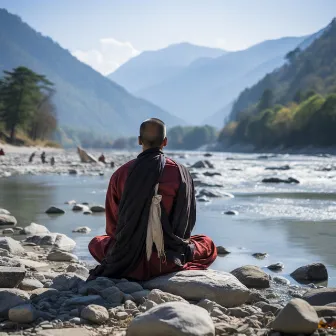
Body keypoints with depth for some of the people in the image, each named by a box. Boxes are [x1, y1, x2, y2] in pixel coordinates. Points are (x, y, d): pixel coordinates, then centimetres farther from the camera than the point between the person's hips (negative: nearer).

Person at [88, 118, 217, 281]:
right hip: (168, 260, -1)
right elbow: (186, 222, 1)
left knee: (96, 243, 32)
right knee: (208, 245, 26)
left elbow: (112, 225, 3)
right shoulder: (181, 173, -7)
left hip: (127, 261, 1)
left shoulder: (120, 174, -5)